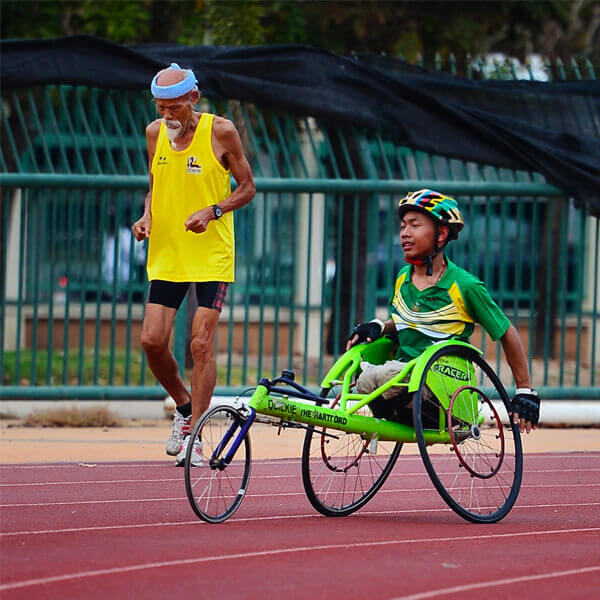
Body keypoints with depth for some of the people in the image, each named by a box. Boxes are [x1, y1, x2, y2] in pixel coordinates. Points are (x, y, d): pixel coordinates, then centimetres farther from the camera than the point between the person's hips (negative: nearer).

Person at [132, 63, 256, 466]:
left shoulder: (220, 131, -7)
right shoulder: (155, 133, 6)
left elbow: (247, 187, 0)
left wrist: (213, 211, -16)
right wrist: (147, 217, -1)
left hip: (211, 255, -4)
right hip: (166, 255, 4)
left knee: (202, 344, -8)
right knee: (153, 340, -5)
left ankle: (194, 437, -2)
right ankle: (185, 408, 23)